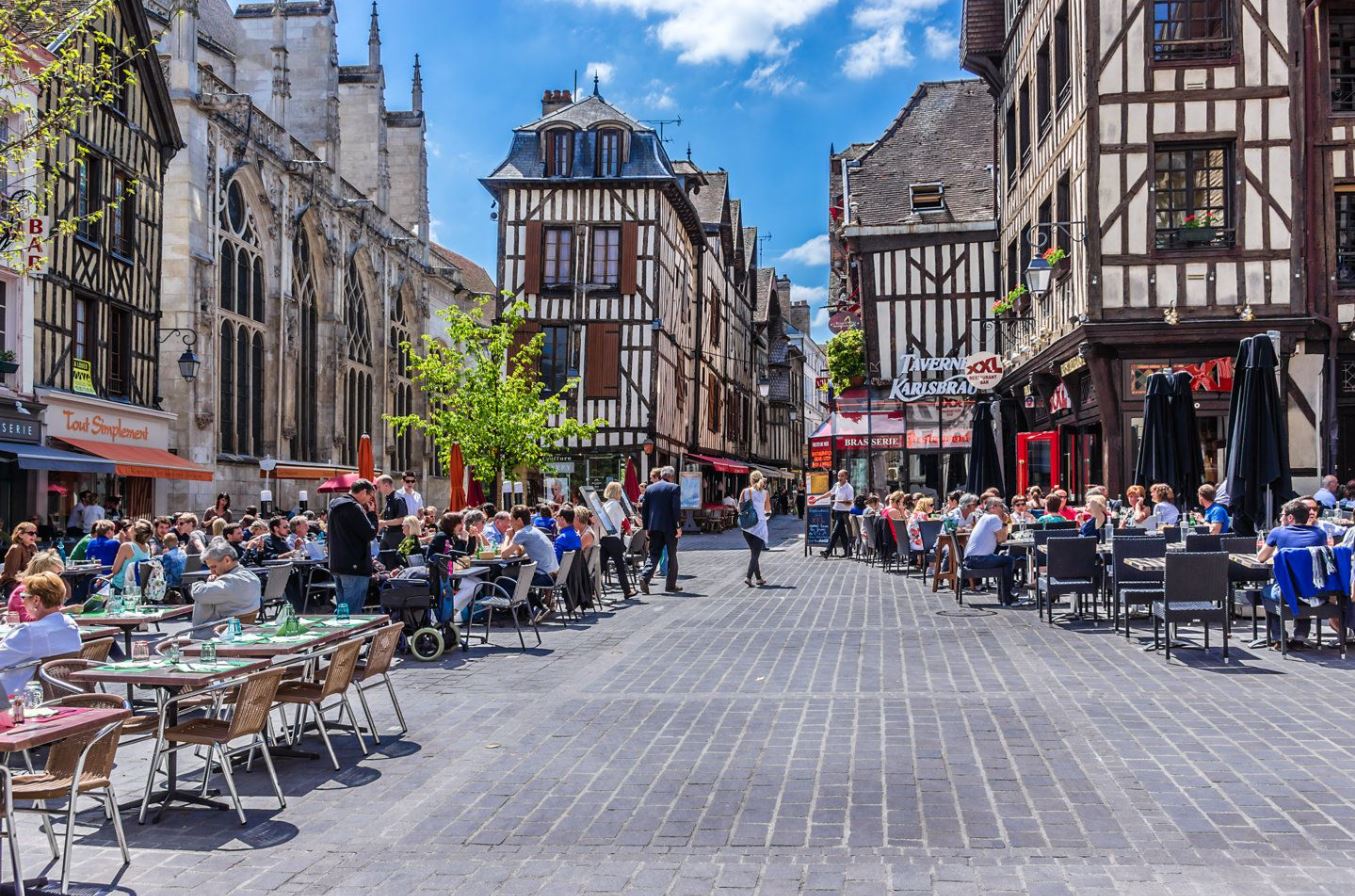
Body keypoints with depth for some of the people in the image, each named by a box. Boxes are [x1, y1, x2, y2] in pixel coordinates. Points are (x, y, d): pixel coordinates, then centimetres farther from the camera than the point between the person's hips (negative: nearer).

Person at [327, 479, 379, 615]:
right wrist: (371, 513, -2)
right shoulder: (353, 508, -15)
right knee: (353, 612, -7)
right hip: (355, 566, -10)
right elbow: (370, 533, -16)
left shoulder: (335, 505, 15)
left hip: (336, 566, 10)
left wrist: (367, 513, 10)